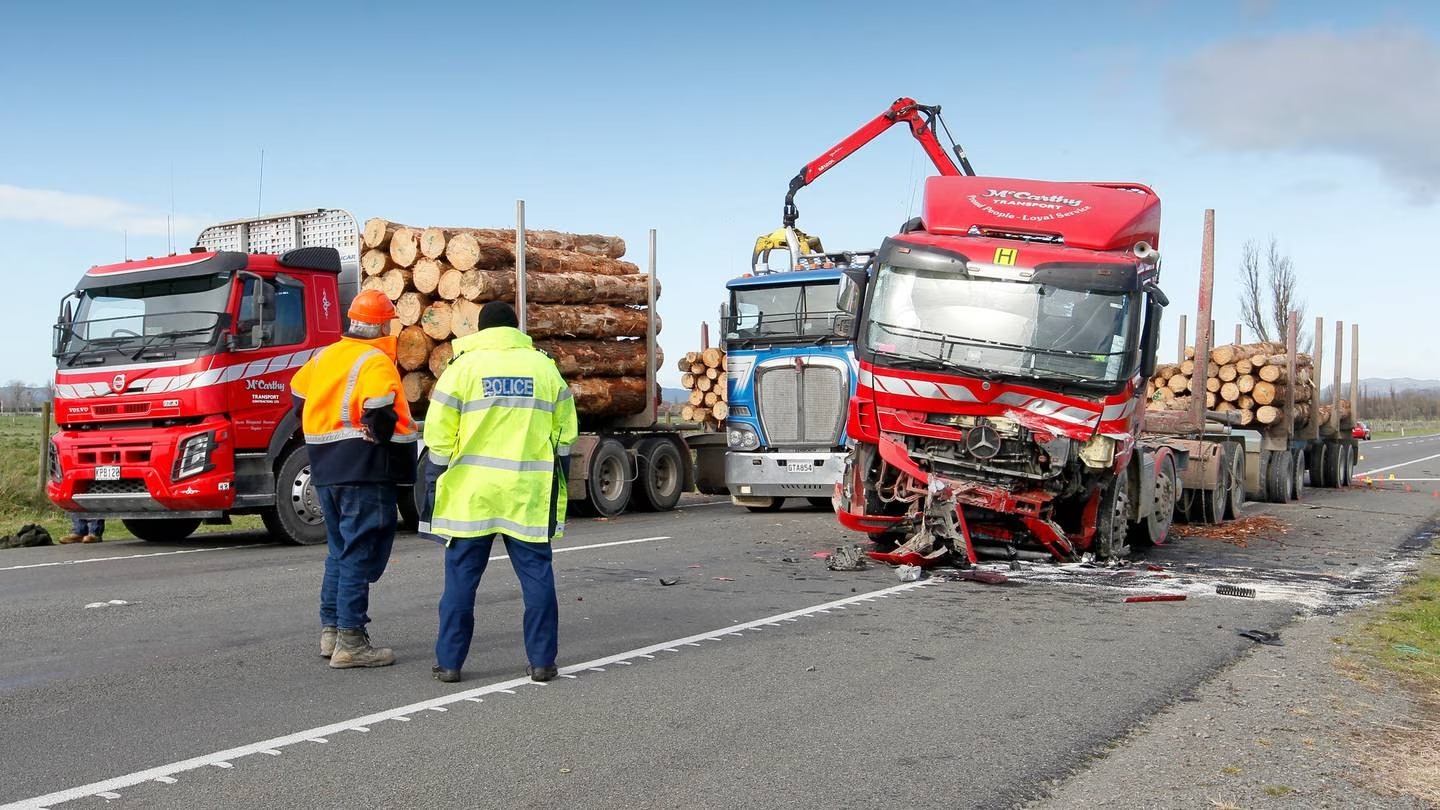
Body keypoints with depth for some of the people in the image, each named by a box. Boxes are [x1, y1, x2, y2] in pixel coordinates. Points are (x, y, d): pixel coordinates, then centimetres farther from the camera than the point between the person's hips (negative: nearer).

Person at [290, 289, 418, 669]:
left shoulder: (324, 356, 13)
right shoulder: (375, 362, -12)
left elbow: (299, 395, 22)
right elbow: (379, 411, -26)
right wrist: (384, 439, -9)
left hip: (326, 467, 8)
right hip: (364, 470, -8)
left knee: (339, 550, 19)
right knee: (360, 555, -4)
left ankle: (330, 630, 24)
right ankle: (351, 641, -3)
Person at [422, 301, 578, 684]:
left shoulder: (463, 366, 0)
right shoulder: (544, 366, 7)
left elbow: (439, 436, -3)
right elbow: (565, 435, 9)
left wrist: (432, 484, 6)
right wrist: (558, 483, 17)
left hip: (471, 493, -1)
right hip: (529, 494, 1)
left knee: (461, 576, 6)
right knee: (536, 573, 8)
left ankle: (449, 661, 9)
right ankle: (541, 660, 10)